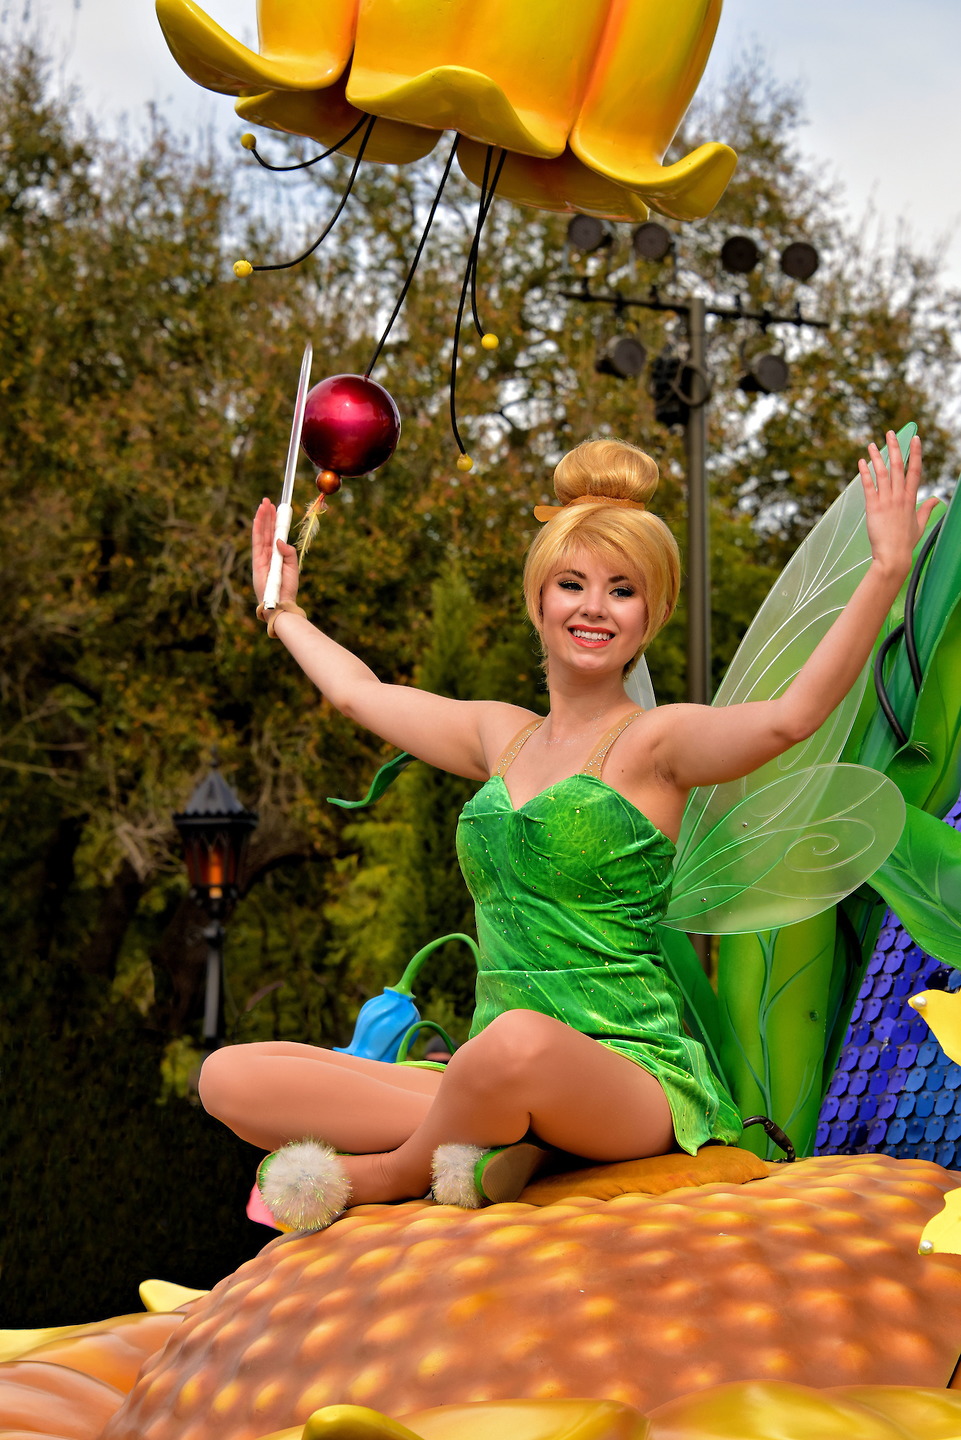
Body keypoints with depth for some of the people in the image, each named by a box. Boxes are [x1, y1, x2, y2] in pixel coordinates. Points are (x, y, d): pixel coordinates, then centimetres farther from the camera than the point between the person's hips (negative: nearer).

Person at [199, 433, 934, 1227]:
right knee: (230, 1077, -8)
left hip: (630, 1071, -6)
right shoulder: (502, 735, 16)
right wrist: (283, 608, 46)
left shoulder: (653, 742, -3)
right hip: (497, 1081, 6)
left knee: (521, 1042, -43)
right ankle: (479, 1145, -19)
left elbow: (792, 715, -23)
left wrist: (888, 569, -30)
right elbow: (357, 690, 33)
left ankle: (382, 1178, -13)